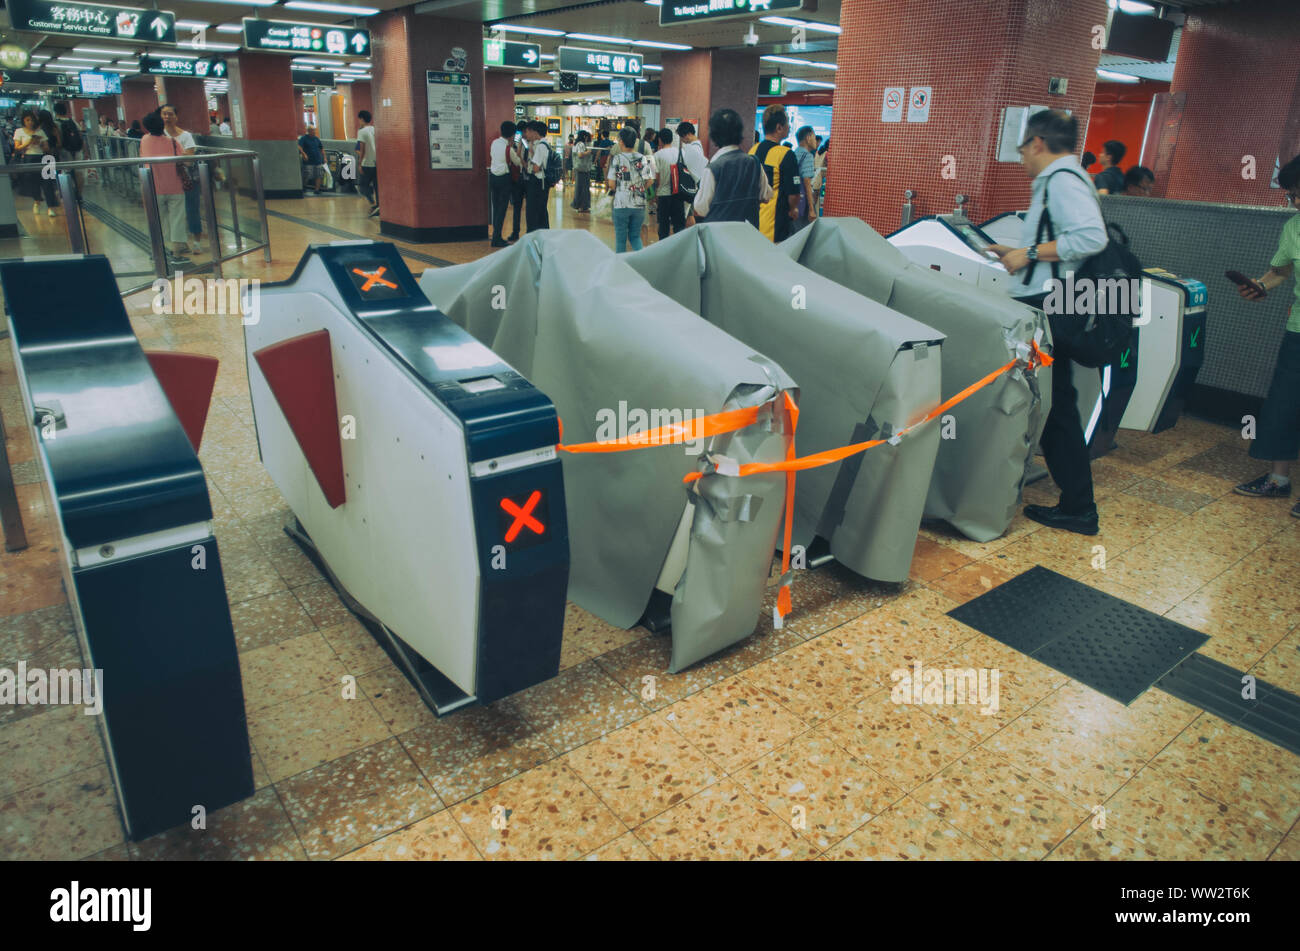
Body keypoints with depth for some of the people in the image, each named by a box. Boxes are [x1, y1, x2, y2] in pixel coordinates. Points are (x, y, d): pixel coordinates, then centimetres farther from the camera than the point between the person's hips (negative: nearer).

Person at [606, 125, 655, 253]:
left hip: (621, 205, -3)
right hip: (639, 204, 3)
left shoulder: (616, 158, -7)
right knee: (635, 236, 15)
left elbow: (611, 184, -8)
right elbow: (649, 180, 0)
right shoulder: (643, 158, 1)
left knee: (620, 238, 8)